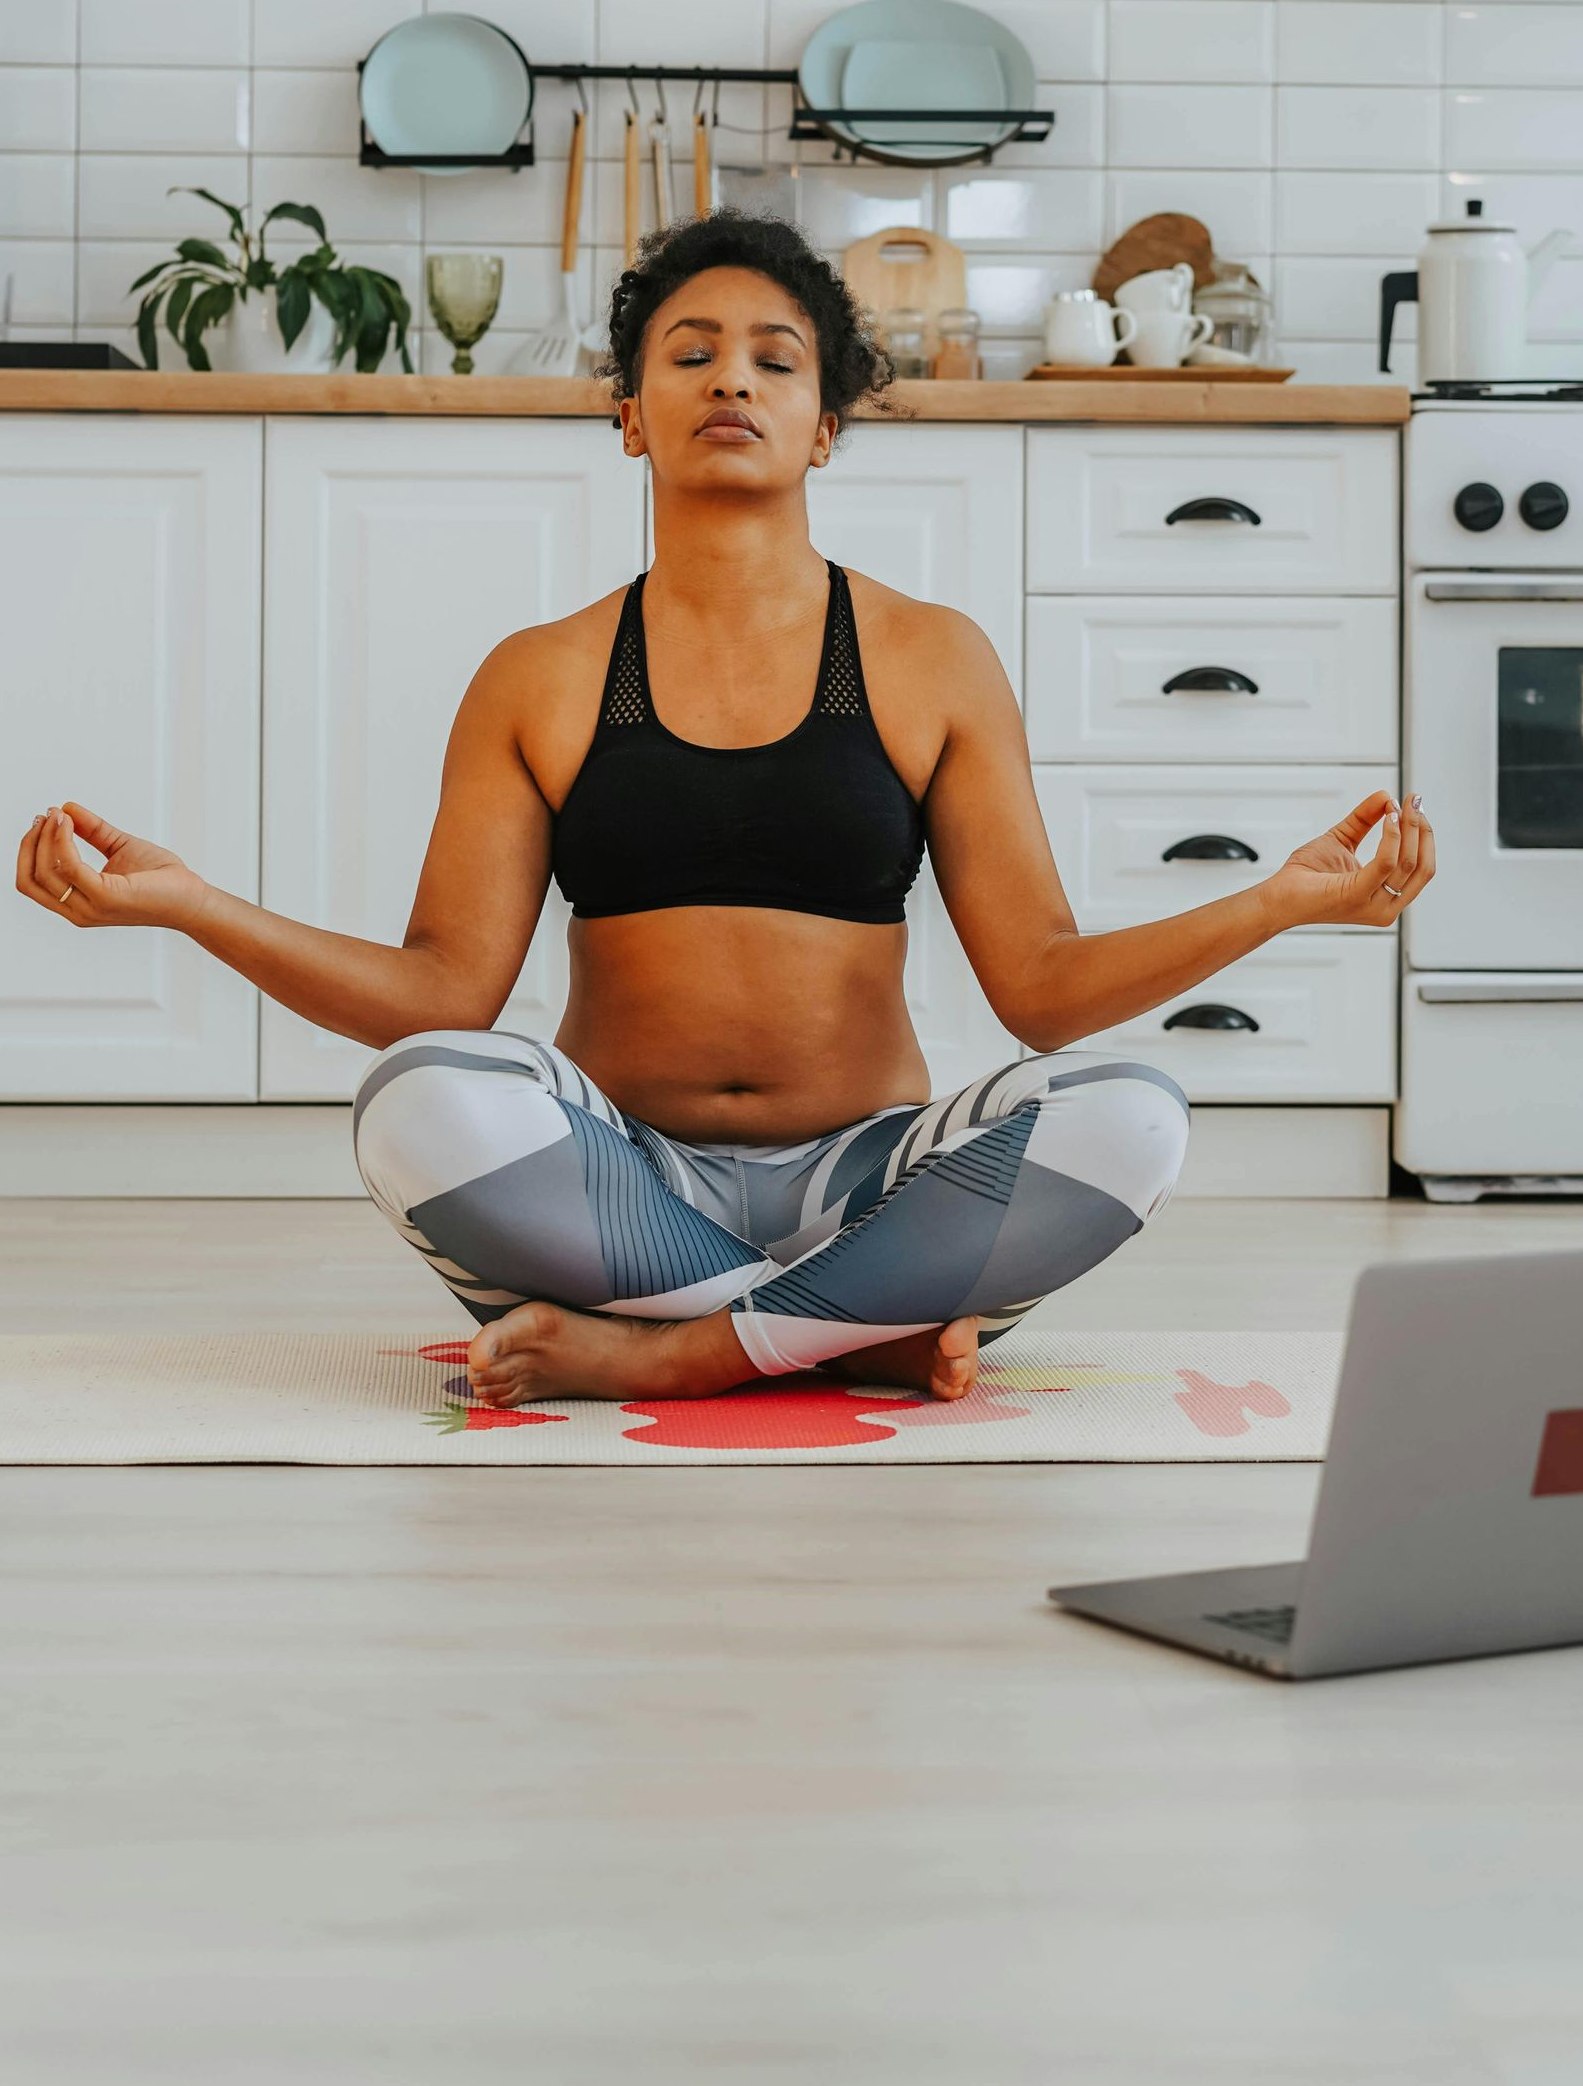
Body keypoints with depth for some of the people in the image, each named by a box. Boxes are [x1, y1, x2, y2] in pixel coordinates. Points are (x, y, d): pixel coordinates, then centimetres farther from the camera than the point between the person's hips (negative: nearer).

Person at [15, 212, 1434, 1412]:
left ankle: (654, 1353, -21)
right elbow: (443, 995, -1)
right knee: (423, 1105, -32)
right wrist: (185, 902, -12)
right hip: (623, 1181, -1)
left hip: (863, 1178, 1)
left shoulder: (932, 661, 7)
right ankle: (871, 1328, -21)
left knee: (1122, 1117, -28)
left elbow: (1043, 984, 1)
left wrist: (1284, 900, -13)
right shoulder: (540, 683, 8)